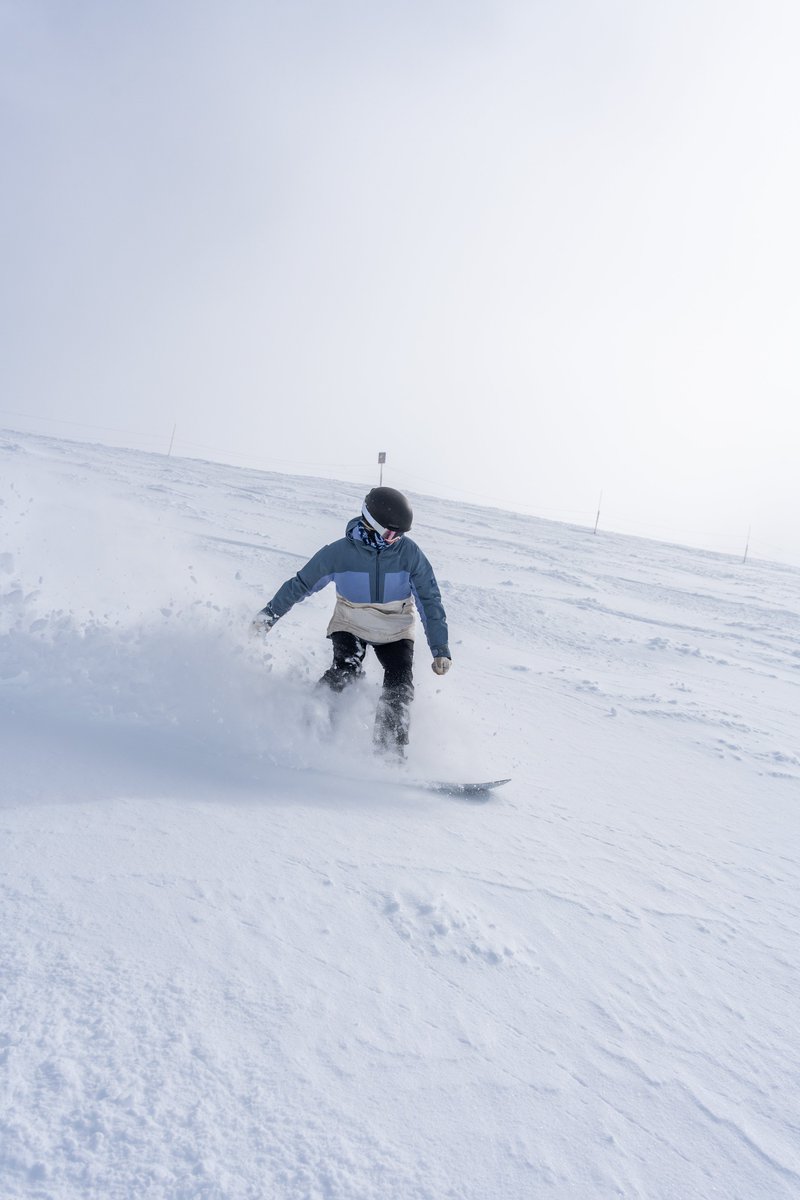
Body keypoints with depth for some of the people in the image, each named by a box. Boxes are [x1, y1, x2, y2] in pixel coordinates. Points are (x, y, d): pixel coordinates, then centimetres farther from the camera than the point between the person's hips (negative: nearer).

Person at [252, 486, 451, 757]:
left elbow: (429, 600, -12)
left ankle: (390, 751, -2)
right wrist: (268, 615, -2)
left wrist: (440, 649, -18)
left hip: (395, 633, 2)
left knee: (399, 689, -14)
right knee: (344, 673, -25)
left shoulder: (409, 553, -16)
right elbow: (301, 584, -7)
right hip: (350, 626, -1)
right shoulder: (340, 552, -19)